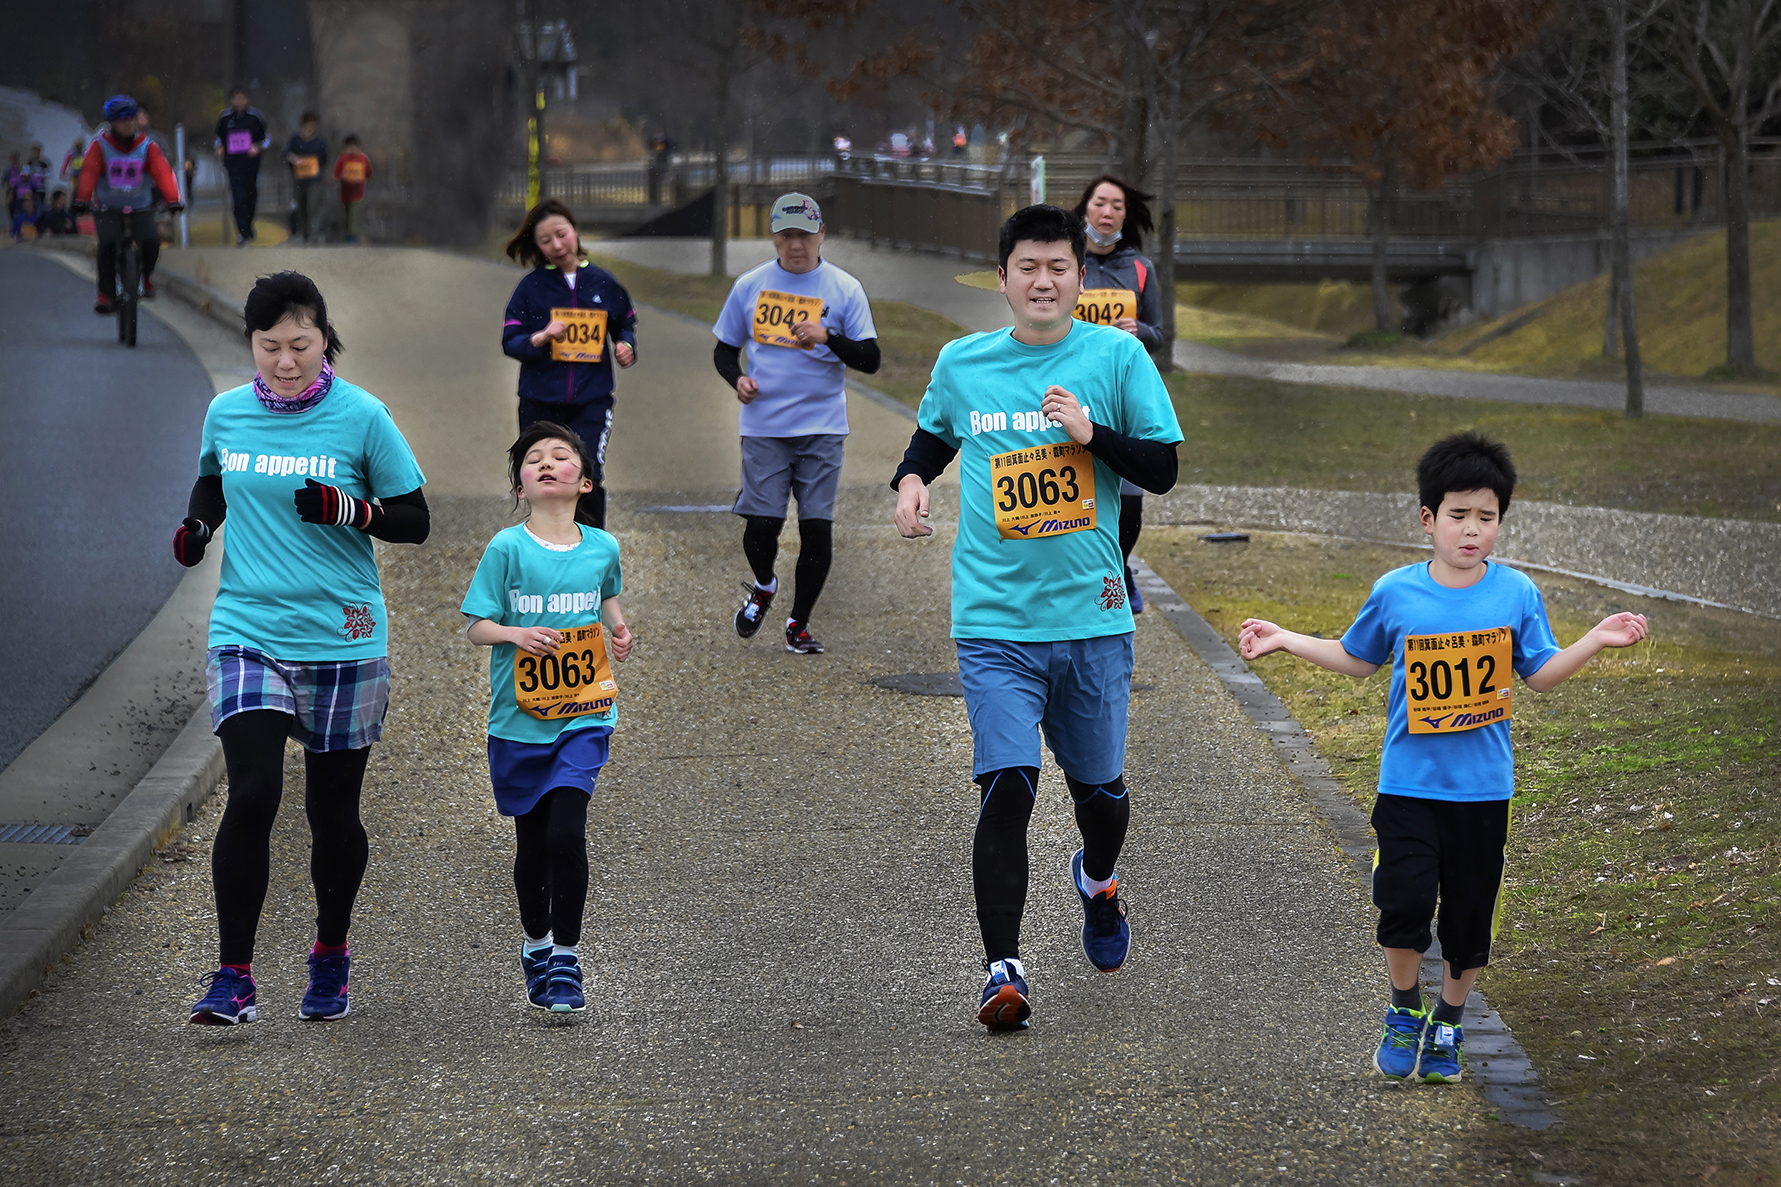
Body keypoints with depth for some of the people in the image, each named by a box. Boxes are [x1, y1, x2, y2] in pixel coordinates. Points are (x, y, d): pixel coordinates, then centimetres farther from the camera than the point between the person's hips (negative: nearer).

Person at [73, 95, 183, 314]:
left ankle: (147, 276, 9)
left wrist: (172, 200, -33)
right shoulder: (100, 146, -5)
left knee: (151, 240, -22)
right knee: (108, 243, -25)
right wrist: (81, 200, -36)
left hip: (141, 208, 1)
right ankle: (106, 294, -15)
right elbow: (89, 172, -18)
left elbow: (162, 172, -16)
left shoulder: (147, 146, -3)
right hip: (108, 209, -1)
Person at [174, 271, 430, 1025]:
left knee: (333, 812, 8)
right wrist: (196, 523, 3)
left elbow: (414, 521, 0)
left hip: (341, 641, -1)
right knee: (252, 795, -15)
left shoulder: (362, 417, -5)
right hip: (246, 632, 1)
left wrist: (350, 510, -18)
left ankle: (330, 960, 31)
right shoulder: (226, 413, 4)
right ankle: (233, 979, -10)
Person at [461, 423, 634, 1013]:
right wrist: (517, 634, -24)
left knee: (567, 832, -14)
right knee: (533, 842, 10)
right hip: (520, 720, 0)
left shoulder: (601, 548, 2)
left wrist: (618, 633, 3)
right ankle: (535, 944, 34)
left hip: (583, 716, 0)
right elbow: (476, 626, -5)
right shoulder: (507, 548, -7)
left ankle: (566, 961, -3)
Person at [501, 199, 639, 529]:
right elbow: (509, 341, -2)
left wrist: (626, 346, -1)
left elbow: (626, 322, 20)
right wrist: (540, 338, -22)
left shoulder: (602, 282, 5)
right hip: (541, 404, 0)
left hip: (592, 400, 0)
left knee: (587, 479, -16)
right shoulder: (531, 286, 0)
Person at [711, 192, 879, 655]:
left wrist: (828, 337, -18)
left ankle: (799, 624, 13)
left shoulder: (844, 289, 2)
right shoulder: (749, 286, 6)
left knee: (817, 526, -3)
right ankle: (764, 587, 26)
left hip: (821, 426, 0)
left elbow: (869, 359, 0)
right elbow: (724, 349, 15)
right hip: (763, 426, 1)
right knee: (761, 524, -8)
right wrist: (737, 378, -6)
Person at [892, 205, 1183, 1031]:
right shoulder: (961, 364, 5)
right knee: (1006, 788, -14)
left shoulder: (1117, 356, 0)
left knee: (1099, 787, 13)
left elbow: (1163, 469, -1)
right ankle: (1002, 969, -9)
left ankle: (1097, 880, 48)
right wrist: (911, 479, 4)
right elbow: (933, 434, 25)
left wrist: (1093, 433, -17)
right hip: (995, 618, 0)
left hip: (1092, 615, 0)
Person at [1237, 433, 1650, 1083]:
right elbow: (1357, 658, 14)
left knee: (1470, 914, 7)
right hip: (1409, 781, -1)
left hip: (1484, 786, 1)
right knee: (1404, 902, -11)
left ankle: (1447, 1025, 27)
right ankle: (1404, 1014, 12)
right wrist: (1285, 640, 7)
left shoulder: (1517, 593, -2)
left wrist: (1596, 640, -6)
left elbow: (1541, 675, 6)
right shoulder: (1395, 593, -3)